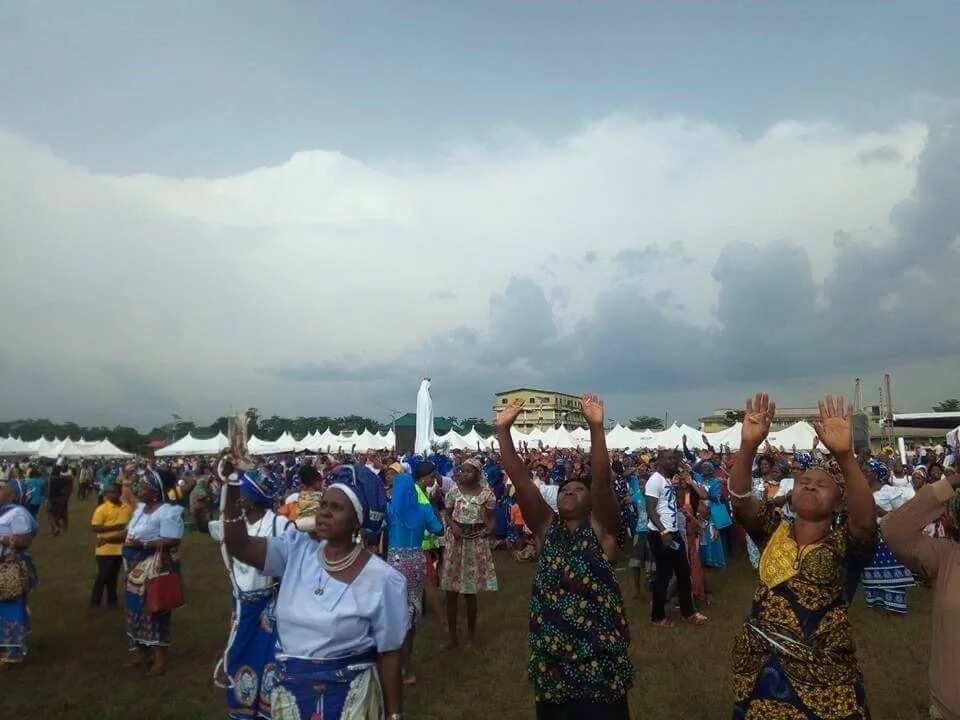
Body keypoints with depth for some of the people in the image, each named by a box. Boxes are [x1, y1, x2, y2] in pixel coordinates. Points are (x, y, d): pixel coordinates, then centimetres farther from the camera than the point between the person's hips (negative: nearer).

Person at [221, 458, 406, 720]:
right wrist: (232, 485, -25)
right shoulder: (296, 551, -3)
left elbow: (389, 655, -9)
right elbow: (239, 545, -14)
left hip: (348, 693, -4)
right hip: (289, 689, 4)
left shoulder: (383, 578, -15)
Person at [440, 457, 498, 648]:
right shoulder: (454, 491, 1)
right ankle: (452, 636, 20)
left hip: (476, 542, -2)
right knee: (451, 591, 6)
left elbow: (490, 518, -2)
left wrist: (489, 528, -21)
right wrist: (452, 525, -14)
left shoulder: (487, 493, -5)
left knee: (470, 591, 7)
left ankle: (471, 633, 27)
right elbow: (446, 514, 5)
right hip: (455, 541, 2)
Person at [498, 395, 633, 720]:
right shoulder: (547, 528, 5)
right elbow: (521, 481, -4)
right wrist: (503, 430, -11)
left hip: (600, 662, -3)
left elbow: (602, 481, -19)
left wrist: (596, 427, -28)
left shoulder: (600, 529, -3)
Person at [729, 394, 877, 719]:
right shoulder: (773, 531, 0)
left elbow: (865, 522, -28)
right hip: (759, 667, 2)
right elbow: (740, 500, -17)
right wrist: (748, 446, -33)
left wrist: (844, 456, -42)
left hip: (821, 676, -2)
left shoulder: (842, 544, -6)